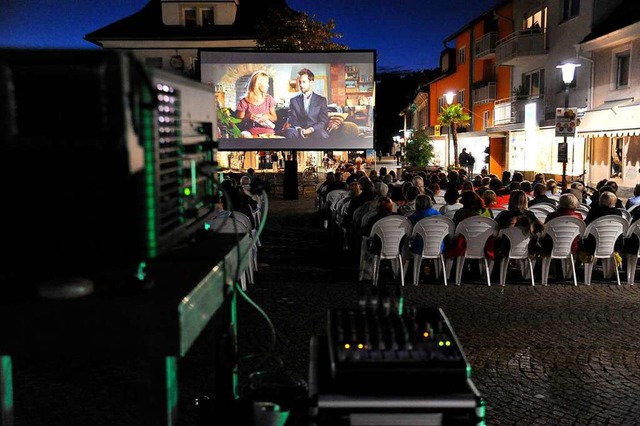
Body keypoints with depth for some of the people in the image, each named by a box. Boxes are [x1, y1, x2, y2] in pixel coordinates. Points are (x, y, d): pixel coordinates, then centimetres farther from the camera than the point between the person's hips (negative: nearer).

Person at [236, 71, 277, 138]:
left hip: (268, 132, 1)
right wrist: (247, 118, -15)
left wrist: (268, 116, -6)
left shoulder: (269, 99, 10)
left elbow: (275, 118, 16)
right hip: (252, 133, -1)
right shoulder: (244, 101, 0)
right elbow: (239, 122, 5)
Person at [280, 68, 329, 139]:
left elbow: (324, 121, 4)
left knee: (322, 135, -38)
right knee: (289, 132, -34)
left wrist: (310, 129, -14)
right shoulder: (294, 100, 17)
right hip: (299, 132, 2)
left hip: (315, 131, -2)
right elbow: (293, 120, 10)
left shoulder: (321, 100, 12)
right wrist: (299, 129, -14)